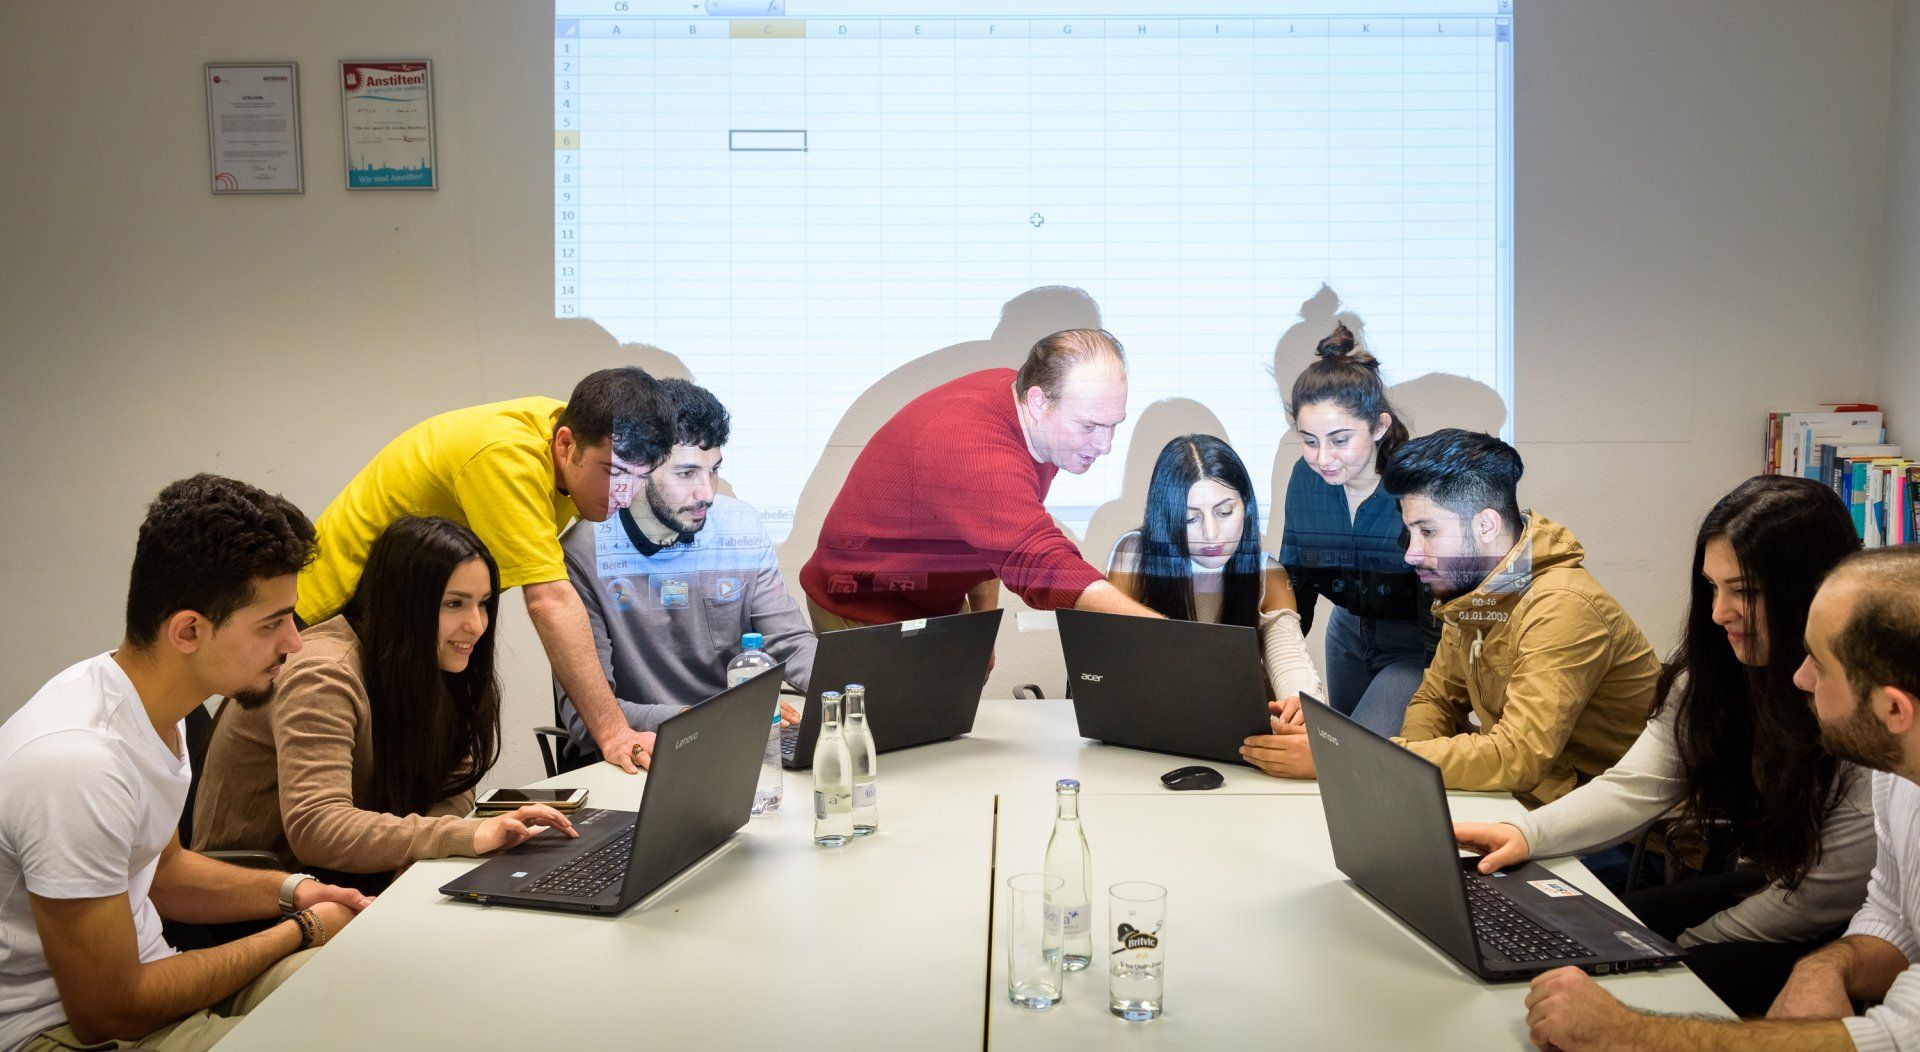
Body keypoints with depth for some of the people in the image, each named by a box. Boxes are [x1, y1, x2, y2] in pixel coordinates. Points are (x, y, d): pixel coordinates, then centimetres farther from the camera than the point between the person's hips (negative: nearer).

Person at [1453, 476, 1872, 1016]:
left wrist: (1686, 946, -12)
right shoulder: (1713, 673, -3)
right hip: (1762, 884, 7)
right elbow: (1638, 784, -8)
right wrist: (1526, 833, -25)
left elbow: (1821, 896, -20)